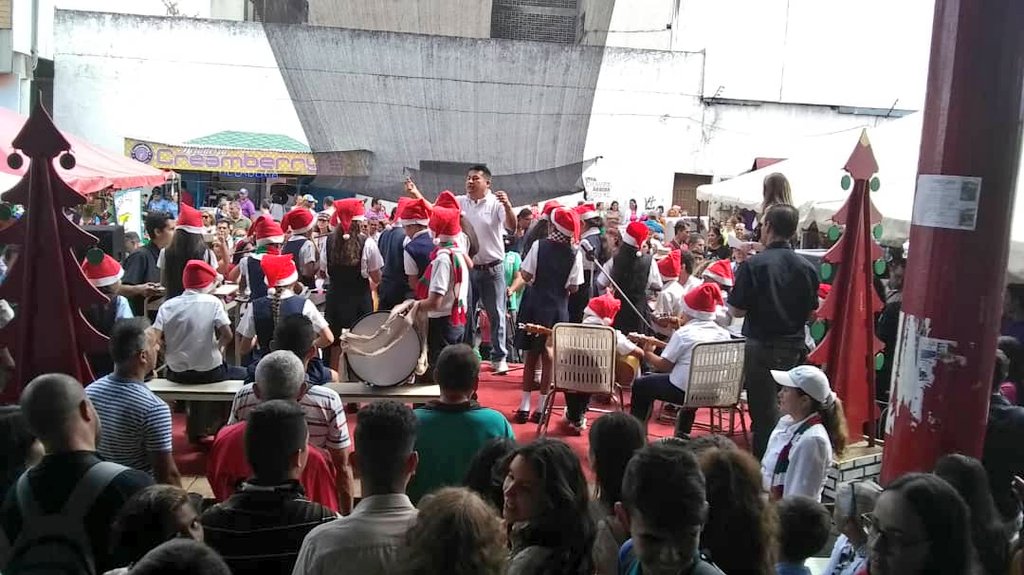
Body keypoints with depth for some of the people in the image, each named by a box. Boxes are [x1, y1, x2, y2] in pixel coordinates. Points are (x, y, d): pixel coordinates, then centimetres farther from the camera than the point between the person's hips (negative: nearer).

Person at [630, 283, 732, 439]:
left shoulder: (683, 333, -13)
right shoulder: (723, 334, 1)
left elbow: (664, 366, -11)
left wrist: (648, 354, 8)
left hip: (683, 391, -6)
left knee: (640, 385, 14)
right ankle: (683, 432, 41)